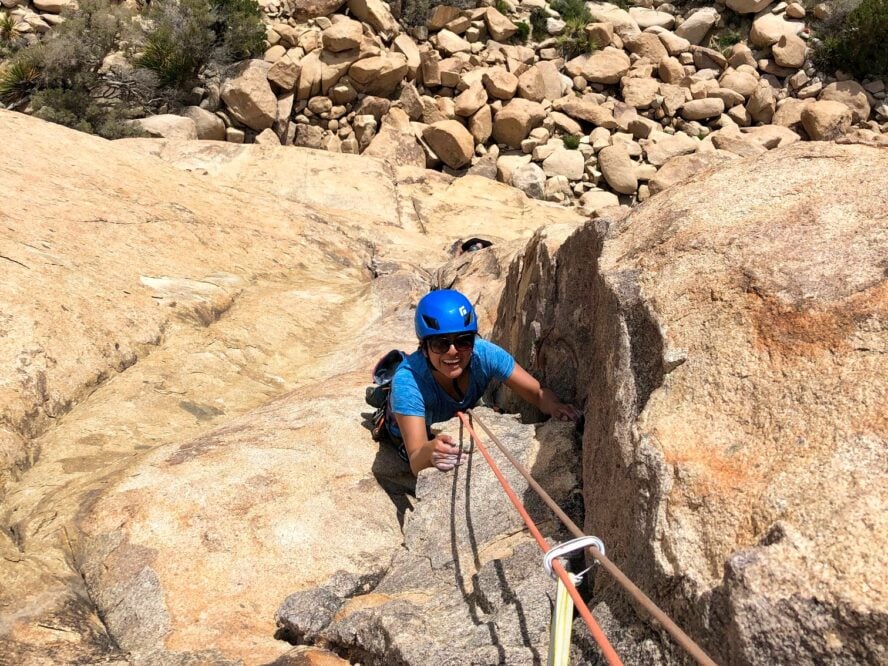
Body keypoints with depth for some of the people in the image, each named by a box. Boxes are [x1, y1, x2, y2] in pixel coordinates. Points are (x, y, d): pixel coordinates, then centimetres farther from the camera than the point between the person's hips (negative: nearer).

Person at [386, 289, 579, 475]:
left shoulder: (485, 354, -40)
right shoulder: (408, 381, -47)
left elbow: (540, 394, -30)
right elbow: (415, 464, -52)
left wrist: (555, 407, -55)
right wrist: (429, 451, -76)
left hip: (460, 415, 3)